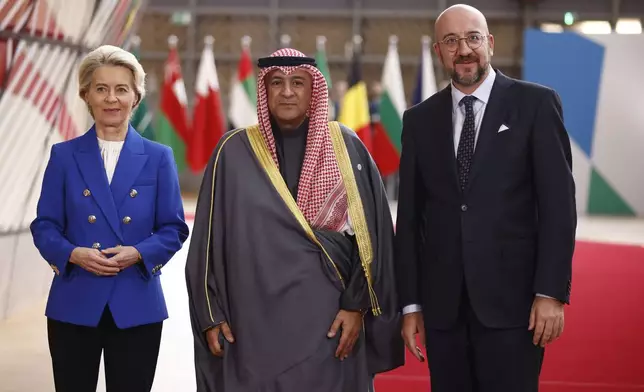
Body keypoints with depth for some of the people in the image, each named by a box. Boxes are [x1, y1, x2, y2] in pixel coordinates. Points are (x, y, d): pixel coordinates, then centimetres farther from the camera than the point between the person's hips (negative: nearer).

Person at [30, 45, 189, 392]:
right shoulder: (64, 155, 4)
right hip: (74, 304, 0)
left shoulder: (158, 157, 4)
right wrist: (74, 254, -16)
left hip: (136, 307, 0)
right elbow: (44, 227, 3)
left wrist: (138, 253, -15)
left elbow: (174, 229, 3)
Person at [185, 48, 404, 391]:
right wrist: (210, 314, 1)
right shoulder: (235, 151, 2)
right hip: (254, 321, 0)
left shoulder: (346, 148, 2)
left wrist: (357, 305, -4)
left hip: (328, 317, 0)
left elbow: (370, 231, 1)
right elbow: (210, 237, 3)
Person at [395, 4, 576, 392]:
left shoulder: (536, 103, 0)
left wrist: (551, 292, -10)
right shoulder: (420, 119, 9)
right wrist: (411, 303, 5)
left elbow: (558, 203, -4)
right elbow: (410, 215, 9)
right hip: (442, 305, 3)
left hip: (511, 299, -3)